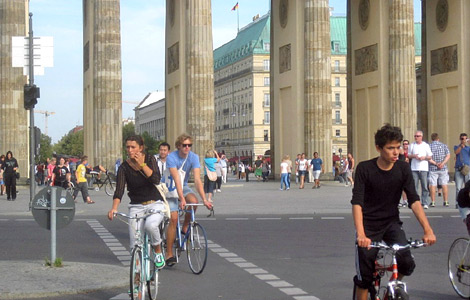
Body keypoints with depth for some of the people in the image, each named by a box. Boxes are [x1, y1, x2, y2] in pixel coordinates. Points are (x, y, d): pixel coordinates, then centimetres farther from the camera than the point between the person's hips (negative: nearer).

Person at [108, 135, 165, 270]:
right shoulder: (124, 167, -6)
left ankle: (158, 252, -7)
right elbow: (119, 190, -16)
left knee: (150, 225, -34)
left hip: (155, 204, -1)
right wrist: (114, 208, -32)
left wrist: (142, 164, -20)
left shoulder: (150, 159, -5)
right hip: (136, 206, 2)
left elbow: (156, 180, -19)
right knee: (135, 245, -7)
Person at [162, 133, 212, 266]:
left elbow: (197, 179, -21)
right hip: (170, 189, -3)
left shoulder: (193, 157, -13)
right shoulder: (172, 157, -22)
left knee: (193, 201, -30)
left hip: (183, 187, 3)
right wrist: (182, 199, -42)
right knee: (173, 218, -15)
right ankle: (169, 254, -6)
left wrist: (204, 199, -32)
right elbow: (176, 179, -32)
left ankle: (185, 229, -5)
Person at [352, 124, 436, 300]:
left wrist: (428, 229, -26)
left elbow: (414, 200, -12)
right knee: (364, 276, -2)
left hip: (391, 223, 2)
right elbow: (357, 202, -22)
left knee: (407, 264, -18)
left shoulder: (403, 169, -7)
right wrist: (361, 235, -36)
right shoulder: (365, 169, -16)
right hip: (369, 225, -2)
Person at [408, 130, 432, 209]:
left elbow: (430, 157, 9)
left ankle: (425, 203, -2)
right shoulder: (412, 145, 13)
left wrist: (424, 157, -10)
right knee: (414, 186, -3)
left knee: (425, 186, -4)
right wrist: (414, 156, -5)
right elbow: (408, 155, 15)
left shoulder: (426, 145, 8)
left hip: (423, 168, -1)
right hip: (414, 168, 1)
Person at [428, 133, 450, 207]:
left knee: (432, 185, 1)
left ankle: (433, 202, -1)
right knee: (444, 184, 7)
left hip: (432, 168, -1)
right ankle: (446, 201, 8)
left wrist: (435, 163, -12)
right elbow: (448, 156, -6)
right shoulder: (444, 145, 5)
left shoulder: (429, 146, 0)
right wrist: (442, 163, -14)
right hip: (443, 168, 2)